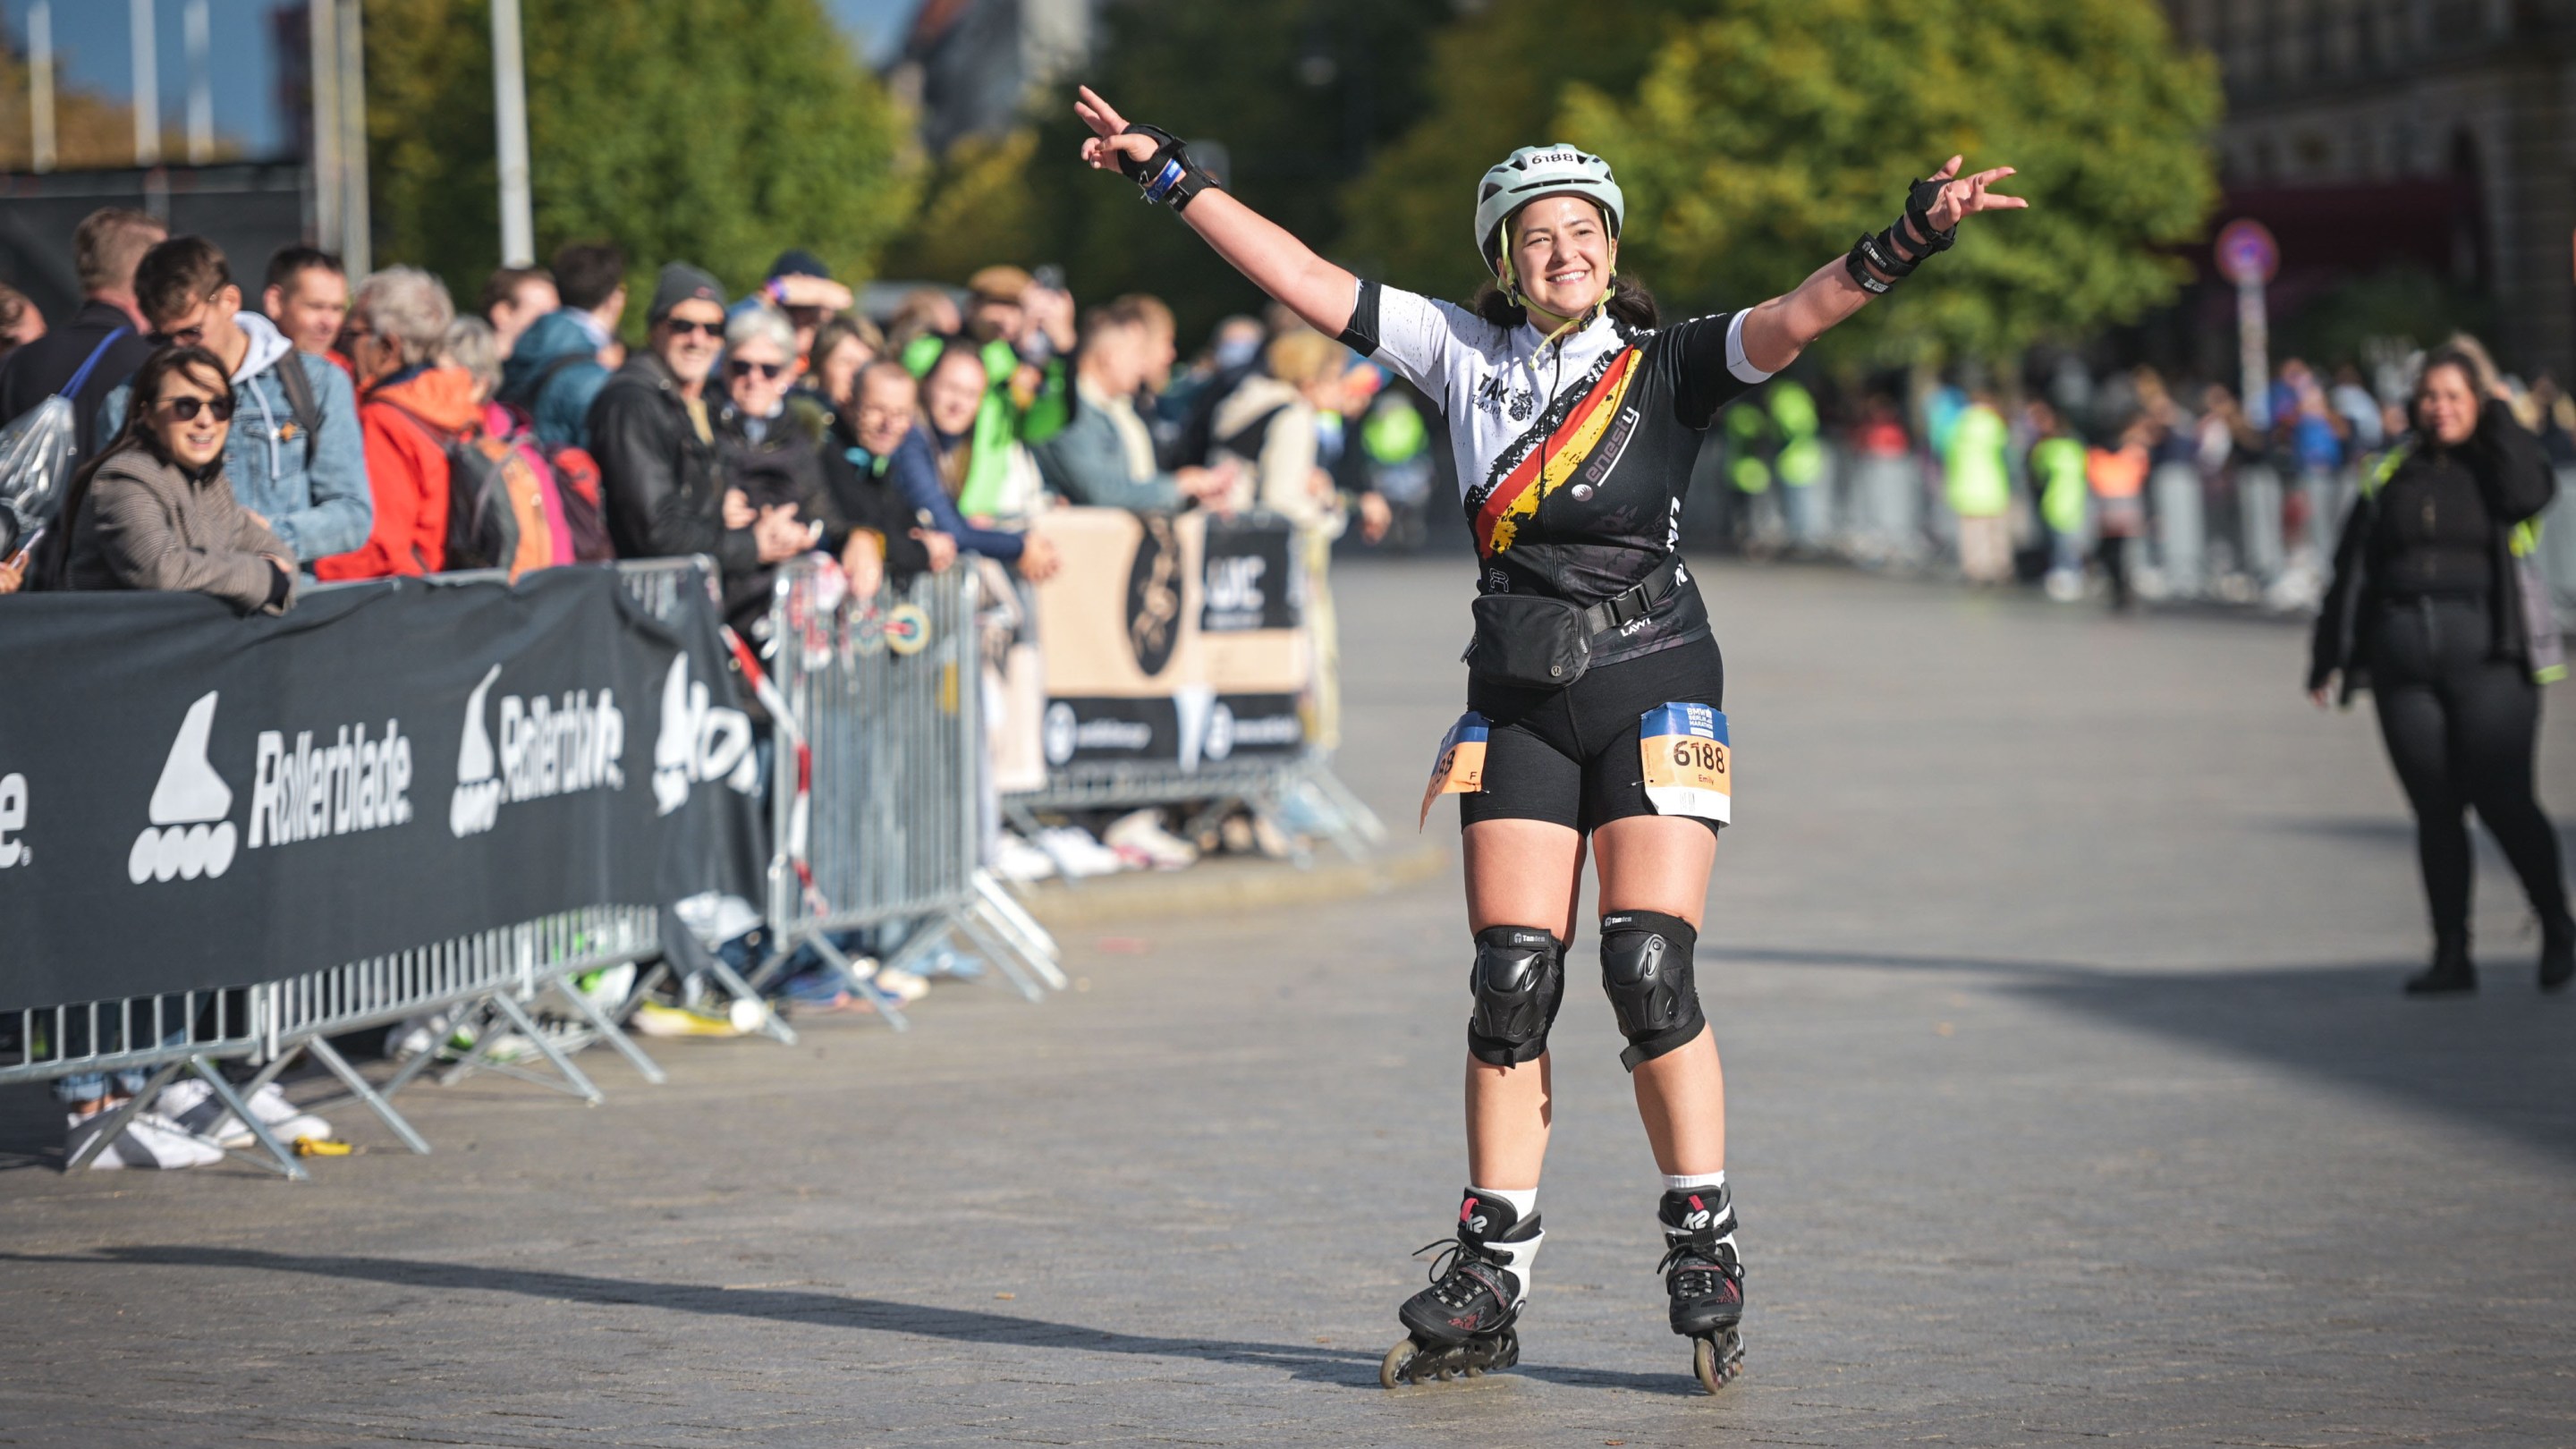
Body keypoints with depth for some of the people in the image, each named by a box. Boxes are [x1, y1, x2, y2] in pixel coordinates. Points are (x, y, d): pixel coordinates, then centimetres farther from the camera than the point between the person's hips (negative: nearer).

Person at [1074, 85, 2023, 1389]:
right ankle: (1489, 1279, 6)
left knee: (1648, 970, -12)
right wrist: (1166, 171, 7)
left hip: (1653, 689, -3)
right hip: (1517, 699, 3)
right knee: (1510, 982, 0)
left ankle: (1703, 1252, -2)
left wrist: (1907, 242, -31)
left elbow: (1795, 317, -15)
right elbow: (1303, 280, 8)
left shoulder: (1668, 366, 0)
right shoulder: (1466, 353, 7)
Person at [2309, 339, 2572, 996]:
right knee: (2434, 811, 3)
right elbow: (2351, 568, 16)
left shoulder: (2500, 462, 6)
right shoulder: (2392, 475, 13)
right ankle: (2451, 954, 9)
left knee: (2502, 801, -8)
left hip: (2487, 653, -3)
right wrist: (2327, 657, 13)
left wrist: (2499, 416, -7)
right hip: (2403, 661, 3)